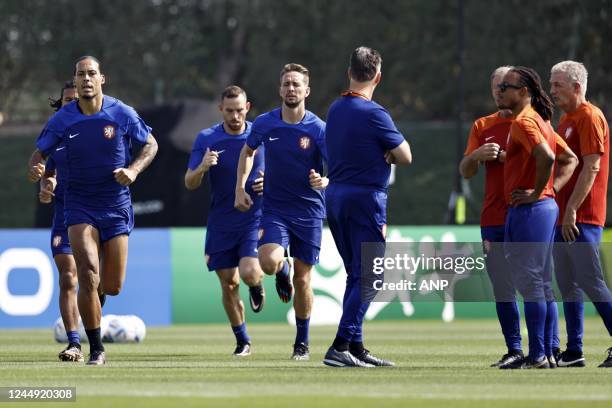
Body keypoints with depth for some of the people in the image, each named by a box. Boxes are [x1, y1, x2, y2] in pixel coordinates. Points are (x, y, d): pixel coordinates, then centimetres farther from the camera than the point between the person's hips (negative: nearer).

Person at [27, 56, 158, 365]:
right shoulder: (62, 120, -5)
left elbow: (150, 145, 5)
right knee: (88, 277, -18)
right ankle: (96, 349, -7)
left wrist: (133, 170, -14)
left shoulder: (122, 114, -7)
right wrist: (35, 170, -21)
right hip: (80, 208, -1)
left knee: (112, 287, 2)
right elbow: (40, 152, 3)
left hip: (116, 207, 1)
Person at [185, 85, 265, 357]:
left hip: (254, 219, -2)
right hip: (221, 223, 2)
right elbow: (190, 184, -1)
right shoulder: (206, 139, -1)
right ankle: (242, 341, 20)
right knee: (228, 284, 3)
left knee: (248, 272, -21)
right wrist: (202, 168, -23)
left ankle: (257, 285, 17)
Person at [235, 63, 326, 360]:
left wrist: (324, 181, -33)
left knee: (302, 278, 3)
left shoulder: (318, 129, -10)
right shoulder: (265, 123, -3)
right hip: (274, 208, 1)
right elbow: (248, 151, 17)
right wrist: (240, 188, 8)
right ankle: (282, 272, 15)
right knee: (269, 262, -24)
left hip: (309, 211, -1)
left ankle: (302, 342, 19)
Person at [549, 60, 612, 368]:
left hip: (582, 218, -10)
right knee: (567, 285, 9)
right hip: (562, 217, 10)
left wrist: (571, 210, -22)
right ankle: (574, 352, 12)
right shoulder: (565, 120, 19)